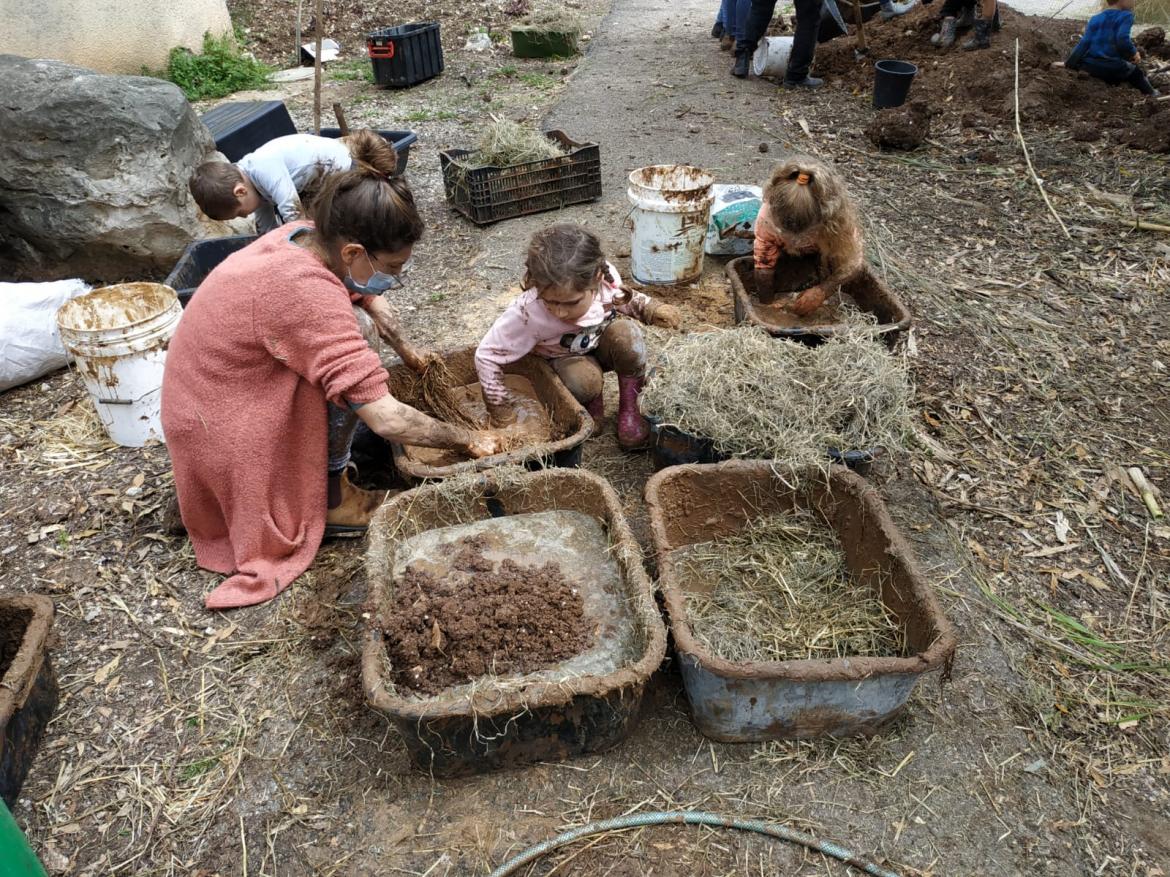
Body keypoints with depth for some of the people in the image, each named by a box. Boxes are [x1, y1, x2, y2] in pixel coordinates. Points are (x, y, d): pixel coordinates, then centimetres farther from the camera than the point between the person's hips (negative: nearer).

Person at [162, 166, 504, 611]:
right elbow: (387, 420, -32)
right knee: (347, 385, -20)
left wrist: (407, 351, 13)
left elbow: (368, 296, 15)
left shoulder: (306, 236, -9)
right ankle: (330, 501, -2)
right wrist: (468, 439, -20)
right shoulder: (307, 292, -34)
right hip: (218, 429, -9)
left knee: (344, 357, 9)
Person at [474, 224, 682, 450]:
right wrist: (502, 415, -22)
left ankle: (629, 409, -10)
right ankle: (592, 404, 1)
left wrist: (652, 309, -17)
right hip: (567, 359, -2)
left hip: (605, 346, 3)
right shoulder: (527, 313, -38)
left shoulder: (606, 277, -28)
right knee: (582, 379, -35)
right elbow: (487, 356, -28)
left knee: (626, 333, -30)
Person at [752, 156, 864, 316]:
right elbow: (764, 265, -33)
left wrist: (821, 292, -46)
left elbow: (852, 261, -34)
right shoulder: (768, 214, -43)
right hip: (787, 252, 0)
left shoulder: (839, 217, -44)